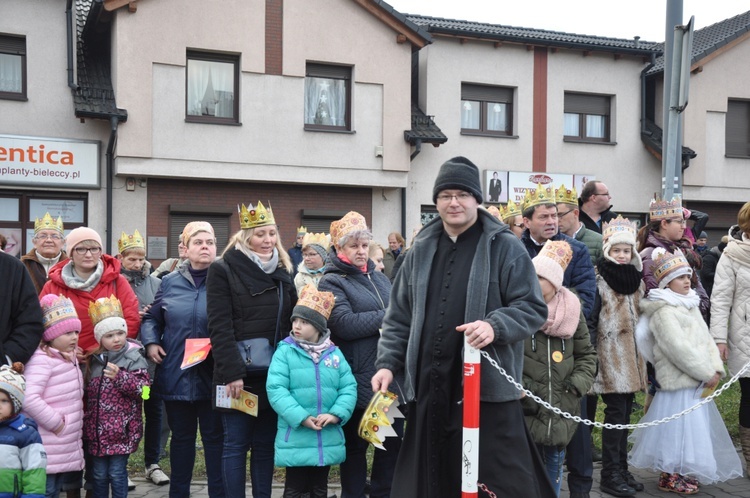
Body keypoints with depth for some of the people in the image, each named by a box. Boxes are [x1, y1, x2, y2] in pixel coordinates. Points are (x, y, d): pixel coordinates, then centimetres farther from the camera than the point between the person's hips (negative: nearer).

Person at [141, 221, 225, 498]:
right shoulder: (170, 282, 5)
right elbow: (151, 318, 17)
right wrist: (151, 343, 0)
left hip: (213, 374, -2)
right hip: (176, 373, 3)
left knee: (215, 436, 7)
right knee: (181, 436, 16)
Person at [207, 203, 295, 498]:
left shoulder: (282, 272, 12)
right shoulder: (223, 271, -4)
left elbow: (292, 324, 13)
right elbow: (219, 327, -12)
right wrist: (232, 372, -18)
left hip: (274, 375, 5)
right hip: (238, 375, -4)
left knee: (265, 446, 10)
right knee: (236, 445, 3)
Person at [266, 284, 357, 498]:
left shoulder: (334, 353, 3)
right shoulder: (285, 352, -7)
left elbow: (349, 387, 1)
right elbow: (276, 389, -15)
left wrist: (337, 414, -15)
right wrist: (300, 417, -21)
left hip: (327, 439, 3)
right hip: (295, 439, -3)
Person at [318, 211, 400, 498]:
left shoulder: (380, 278, 15)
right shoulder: (331, 282, -5)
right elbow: (344, 324, -21)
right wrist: (388, 316, -15)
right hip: (358, 377, -6)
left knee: (393, 439, 13)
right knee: (355, 443, 8)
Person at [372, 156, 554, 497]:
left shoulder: (505, 247, -2)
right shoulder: (421, 250, 12)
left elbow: (532, 308, -5)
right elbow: (399, 317, 16)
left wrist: (495, 326, -23)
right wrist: (388, 363, 6)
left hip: (487, 388, -4)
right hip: (429, 388, 5)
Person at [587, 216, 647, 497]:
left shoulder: (636, 280, 14)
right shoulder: (598, 280, -8)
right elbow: (589, 321, -12)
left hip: (632, 357, 7)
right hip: (610, 356, -7)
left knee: (625, 414, 11)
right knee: (616, 413, -7)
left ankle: (622, 469, 21)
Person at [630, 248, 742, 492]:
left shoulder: (691, 306, 14)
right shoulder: (663, 312, -16)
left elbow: (706, 339, 11)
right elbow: (679, 349, -22)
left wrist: (716, 368, -2)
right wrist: (706, 374, -17)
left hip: (697, 381, 9)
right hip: (679, 381, -9)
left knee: (695, 427, 18)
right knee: (679, 428, -1)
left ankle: (683, 472, 32)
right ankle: (670, 477, 13)